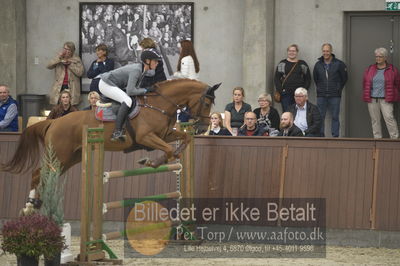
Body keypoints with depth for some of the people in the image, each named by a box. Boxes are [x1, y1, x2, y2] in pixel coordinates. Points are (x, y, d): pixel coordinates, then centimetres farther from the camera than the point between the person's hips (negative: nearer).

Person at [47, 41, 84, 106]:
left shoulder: (76, 59, 8)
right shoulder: (59, 58, 15)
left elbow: (80, 72, -3)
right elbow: (49, 66, 1)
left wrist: (70, 64, -8)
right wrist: (59, 57, -7)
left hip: (71, 87, -2)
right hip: (59, 87, 2)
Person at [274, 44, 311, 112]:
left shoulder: (302, 64, 11)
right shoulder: (282, 64, 10)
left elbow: (308, 79, 12)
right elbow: (276, 78, 6)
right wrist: (280, 90, -6)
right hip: (286, 93, -1)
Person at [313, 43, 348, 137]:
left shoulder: (339, 64, -1)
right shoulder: (318, 64, 7)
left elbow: (344, 78, 7)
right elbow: (315, 79, 19)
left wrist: (338, 89, 6)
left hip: (335, 96, -2)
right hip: (321, 96, 2)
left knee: (335, 117, -1)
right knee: (320, 117, 2)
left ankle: (335, 136, 1)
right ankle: (320, 136, 7)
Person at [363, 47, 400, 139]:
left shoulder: (392, 70, 3)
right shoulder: (370, 69, 11)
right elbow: (365, 83, 20)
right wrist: (366, 95, 17)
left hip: (385, 99, -3)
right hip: (372, 99, 3)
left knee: (389, 117, -13)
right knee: (375, 120, 3)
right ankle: (377, 139, 8)